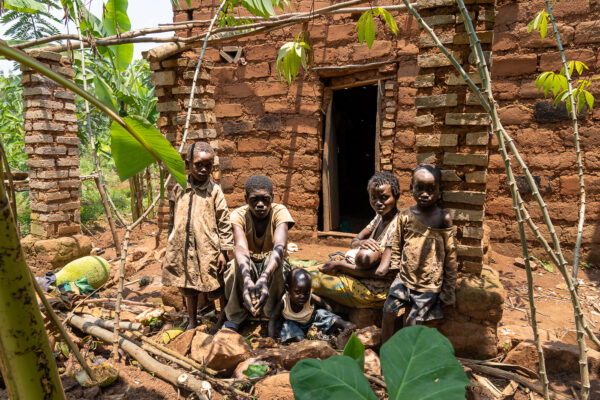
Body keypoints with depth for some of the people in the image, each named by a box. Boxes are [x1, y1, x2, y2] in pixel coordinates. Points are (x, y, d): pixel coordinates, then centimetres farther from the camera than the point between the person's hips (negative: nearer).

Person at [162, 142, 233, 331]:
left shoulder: (214, 191, -6)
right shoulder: (178, 189, 4)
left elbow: (224, 223, -5)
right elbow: (173, 219, 15)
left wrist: (224, 251, -8)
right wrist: (170, 245, 17)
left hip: (208, 250, -3)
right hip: (183, 249, 4)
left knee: (216, 287, 9)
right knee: (189, 287, 17)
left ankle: (225, 316, 34)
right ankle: (192, 322, 35)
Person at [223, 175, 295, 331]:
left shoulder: (280, 211, -20)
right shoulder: (239, 215, -18)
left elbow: (280, 246, -38)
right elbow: (241, 247, -37)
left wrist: (264, 278, -56)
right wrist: (247, 280, -57)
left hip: (272, 265, -1)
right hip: (247, 266, 1)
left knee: (277, 266, -35)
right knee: (236, 265, -33)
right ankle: (234, 318, -10)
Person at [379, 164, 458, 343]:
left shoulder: (444, 219, -10)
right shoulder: (405, 216, -3)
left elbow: (450, 255, -4)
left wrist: (449, 288, -1)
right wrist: (396, 270, 4)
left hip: (429, 284, -3)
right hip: (404, 277, 3)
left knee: (412, 323, 0)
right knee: (388, 313, 0)